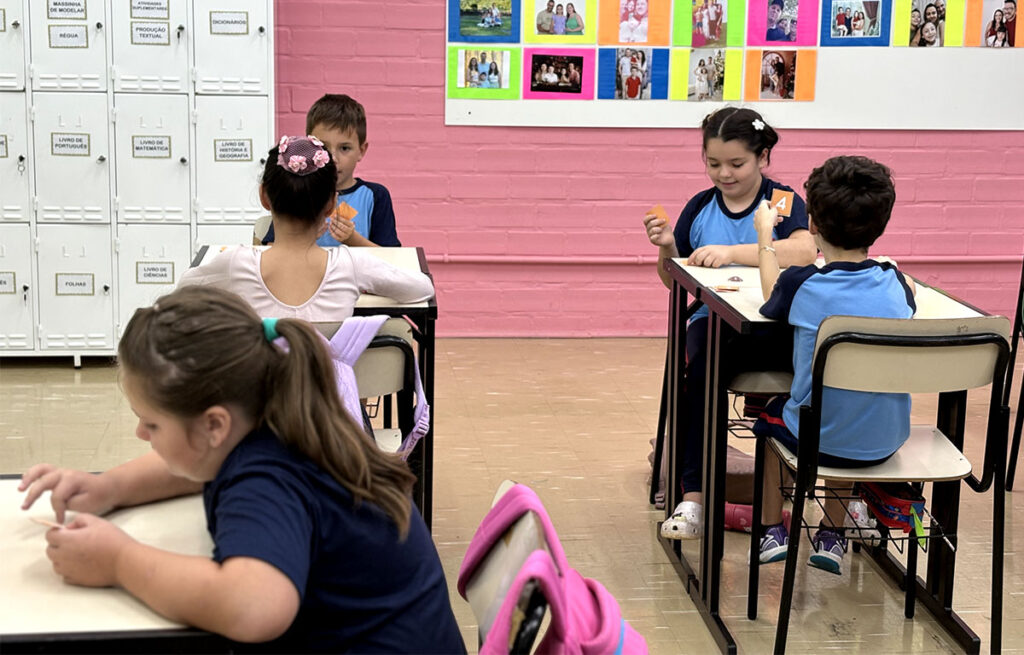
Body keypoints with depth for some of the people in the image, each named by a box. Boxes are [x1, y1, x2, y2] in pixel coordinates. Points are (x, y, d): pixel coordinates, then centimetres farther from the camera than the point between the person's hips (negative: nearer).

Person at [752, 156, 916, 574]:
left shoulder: (802, 285, -16)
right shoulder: (895, 285, -8)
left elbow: (772, 296, 9)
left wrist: (765, 234, 22)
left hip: (817, 440, -3)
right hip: (884, 442, 3)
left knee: (771, 413, 31)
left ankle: (773, 529, 34)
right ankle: (833, 535, 38)